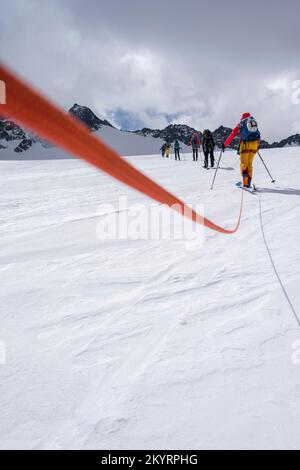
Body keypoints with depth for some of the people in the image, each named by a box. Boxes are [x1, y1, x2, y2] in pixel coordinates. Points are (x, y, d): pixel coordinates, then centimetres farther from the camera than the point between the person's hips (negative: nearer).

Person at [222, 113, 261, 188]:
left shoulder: (240, 124, 10)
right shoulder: (255, 123, 20)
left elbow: (232, 135, 6)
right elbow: (258, 136, 23)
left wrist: (225, 144, 12)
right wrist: (258, 145, 36)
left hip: (245, 144, -3)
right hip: (254, 143, 3)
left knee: (243, 163, 1)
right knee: (250, 164, 12)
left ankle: (245, 182, -18)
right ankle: (248, 183, 9)